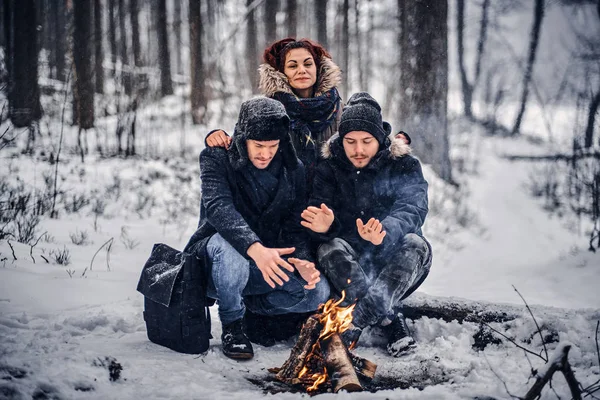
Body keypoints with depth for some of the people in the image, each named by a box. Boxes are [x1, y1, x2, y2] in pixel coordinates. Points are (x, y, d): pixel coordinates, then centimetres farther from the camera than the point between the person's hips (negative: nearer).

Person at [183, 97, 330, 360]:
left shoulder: (293, 170, 1)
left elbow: (295, 225, -4)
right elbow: (218, 207, -30)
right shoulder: (216, 158, -12)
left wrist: (302, 261, -27)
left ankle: (249, 303, 5)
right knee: (229, 245, -39)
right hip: (214, 264, -4)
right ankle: (231, 325, -16)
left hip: (265, 266, 4)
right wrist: (254, 248, -48)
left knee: (318, 291, -20)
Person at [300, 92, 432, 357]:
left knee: (415, 245, -32)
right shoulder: (328, 169, 2)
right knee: (331, 248, -31)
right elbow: (318, 210, -12)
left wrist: (384, 232, -44)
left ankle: (354, 323, -44)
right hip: (349, 267, 1)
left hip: (394, 266, 0)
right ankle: (390, 318, -37)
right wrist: (324, 225, -39)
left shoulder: (404, 166, -3)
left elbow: (413, 210, -21)